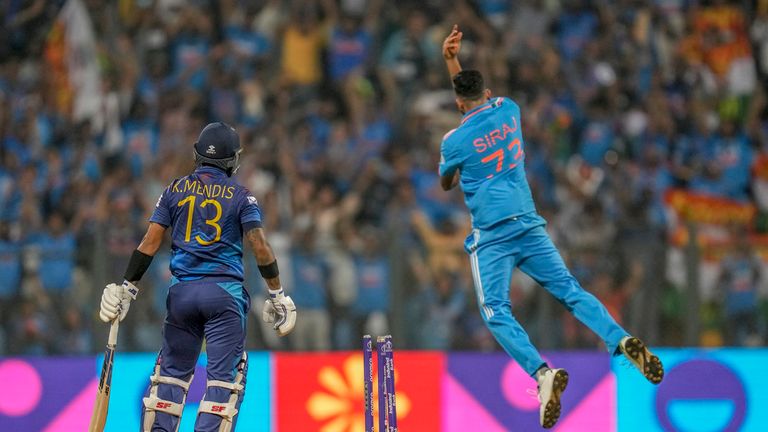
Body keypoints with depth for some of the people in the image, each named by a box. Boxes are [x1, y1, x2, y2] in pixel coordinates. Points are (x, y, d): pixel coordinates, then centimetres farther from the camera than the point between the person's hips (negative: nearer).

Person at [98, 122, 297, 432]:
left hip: (182, 291, 3)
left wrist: (127, 288, 4)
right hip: (225, 292, -3)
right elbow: (260, 246, -5)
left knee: (173, 369, 12)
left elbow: (150, 241, 2)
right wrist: (277, 294, 2)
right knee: (224, 375, -2)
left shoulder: (175, 190, 8)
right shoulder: (240, 196, 2)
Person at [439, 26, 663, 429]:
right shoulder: (508, 110, 8)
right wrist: (452, 60, 35)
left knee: (496, 312, -10)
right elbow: (479, 98, 32)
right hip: (530, 225, 5)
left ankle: (542, 372, -33)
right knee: (570, 290, 3)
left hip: (491, 235, -5)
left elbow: (447, 184, 16)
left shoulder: (454, 141, -4)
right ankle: (622, 340, -20)